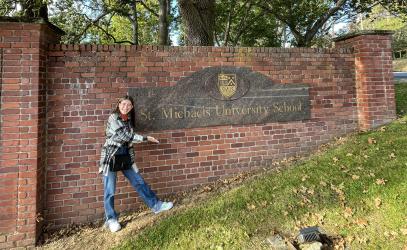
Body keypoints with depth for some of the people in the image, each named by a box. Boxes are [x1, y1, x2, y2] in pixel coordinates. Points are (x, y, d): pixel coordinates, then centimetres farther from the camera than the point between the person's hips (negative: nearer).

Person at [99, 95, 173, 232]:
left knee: (139, 182, 10)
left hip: (125, 156, 6)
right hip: (111, 157, -6)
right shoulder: (113, 118, -11)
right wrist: (146, 138, -12)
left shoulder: (129, 120, 9)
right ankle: (111, 220, 18)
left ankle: (156, 205, 20)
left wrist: (132, 158, 11)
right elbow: (124, 136, -17)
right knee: (110, 190, 3)